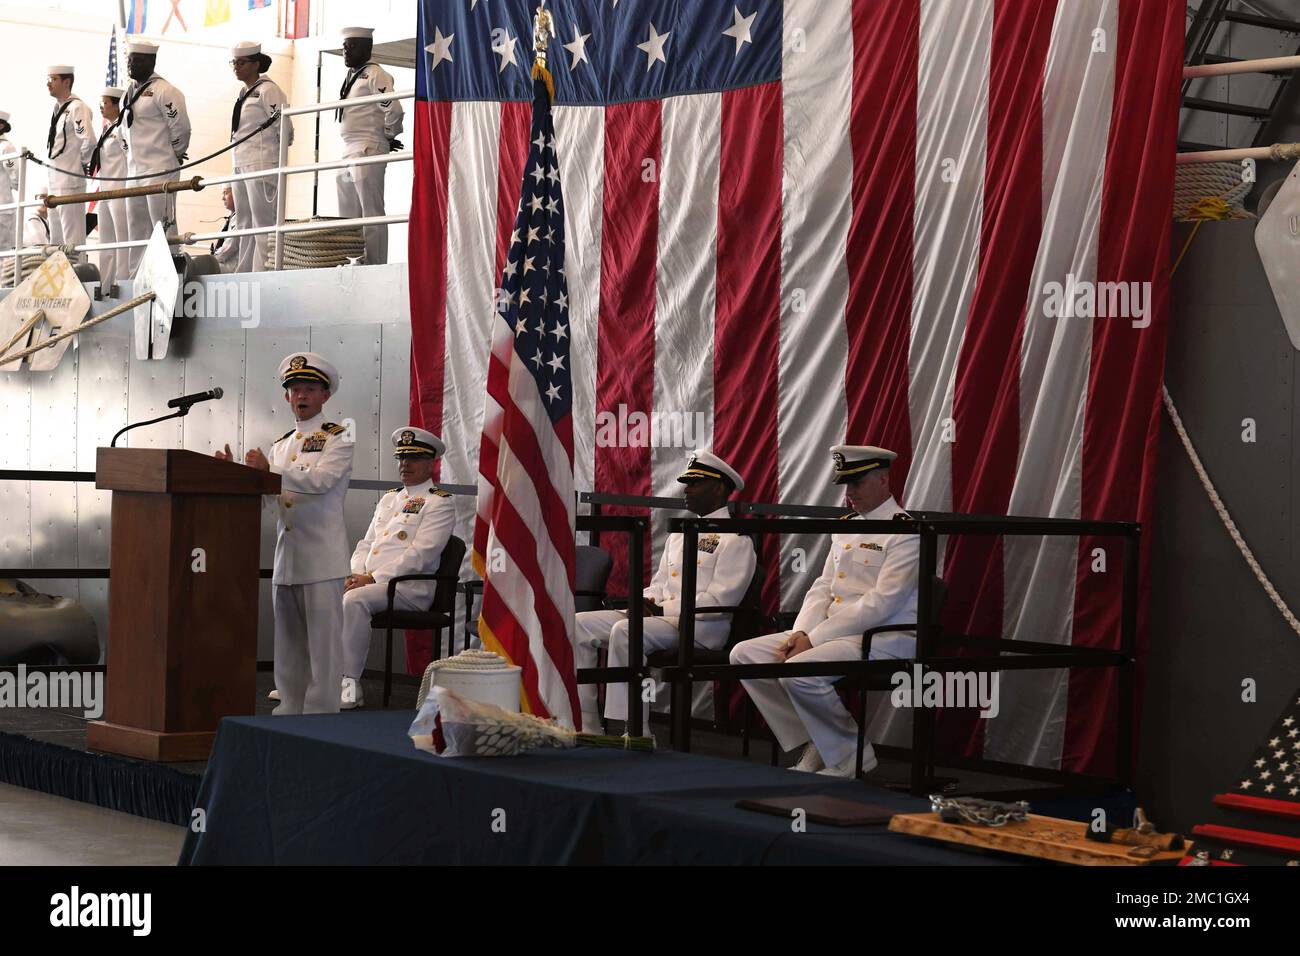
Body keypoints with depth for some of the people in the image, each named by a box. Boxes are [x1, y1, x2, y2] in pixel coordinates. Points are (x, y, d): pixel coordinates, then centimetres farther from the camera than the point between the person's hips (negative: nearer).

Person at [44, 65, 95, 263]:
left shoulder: (77, 107, -13)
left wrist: (84, 163, -9)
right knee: (57, 238, 14)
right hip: (55, 180, 10)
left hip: (70, 180, -10)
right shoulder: (58, 108, 16)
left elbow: (88, 140, -23)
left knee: (73, 237, -10)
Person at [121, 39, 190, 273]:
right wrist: (130, 151, 18)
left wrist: (176, 155, -3)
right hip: (134, 170, 9)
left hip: (160, 169, -9)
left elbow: (181, 127, -13)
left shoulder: (163, 91, -11)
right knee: (136, 227, 13)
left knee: (162, 227, -9)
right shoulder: (129, 91, 16)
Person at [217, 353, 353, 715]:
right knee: (288, 643, 10)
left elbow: (321, 479, -17)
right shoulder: (281, 444, 20)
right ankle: (290, 710, 16)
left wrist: (270, 471, -17)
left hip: (322, 557, -7)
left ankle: (320, 715, -3)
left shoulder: (338, 439, 0)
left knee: (322, 641, -6)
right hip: (286, 556, 7)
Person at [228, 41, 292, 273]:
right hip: (241, 164, 10)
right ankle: (244, 273, 14)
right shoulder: (244, 93, 20)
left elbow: (284, 127, -12)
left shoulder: (268, 90, -7)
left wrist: (278, 150, 0)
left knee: (263, 223, -10)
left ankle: (263, 273, -13)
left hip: (262, 163, -10)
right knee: (243, 224, 11)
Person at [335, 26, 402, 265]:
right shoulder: (351, 76, 20)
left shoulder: (374, 74, -8)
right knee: (348, 217, 9)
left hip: (368, 153, -10)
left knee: (372, 216, -8)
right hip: (347, 153, 10)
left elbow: (393, 110, -17)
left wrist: (390, 138, -3)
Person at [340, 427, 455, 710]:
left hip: (410, 587, -8)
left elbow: (420, 554, -14)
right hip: (368, 580, 8)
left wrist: (372, 578, -18)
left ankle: (350, 685, -29)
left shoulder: (439, 503, -2)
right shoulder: (389, 498, 23)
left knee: (354, 600, -33)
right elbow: (366, 544, 22)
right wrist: (355, 575, 0)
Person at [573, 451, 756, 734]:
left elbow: (721, 600, -12)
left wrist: (664, 610, -15)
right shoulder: (679, 535, 24)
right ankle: (586, 725, -9)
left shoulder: (735, 539, -3)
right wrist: (643, 603, 1)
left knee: (624, 632, -33)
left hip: (703, 626, -8)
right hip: (659, 615, 8)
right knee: (582, 624, -7)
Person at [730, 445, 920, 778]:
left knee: (798, 672, -32)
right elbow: (823, 588, 17)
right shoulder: (845, 526, 18)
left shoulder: (905, 533, -10)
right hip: (831, 632, 9)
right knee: (744, 654, -3)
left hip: (883, 638, -9)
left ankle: (852, 754, -8)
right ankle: (814, 750, -2)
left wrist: (815, 639, -19)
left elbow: (881, 603, -18)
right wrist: (800, 634, -3)